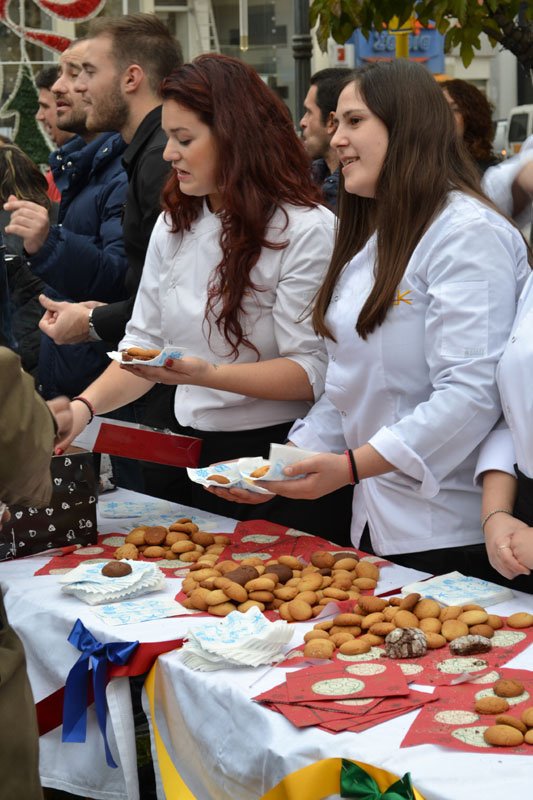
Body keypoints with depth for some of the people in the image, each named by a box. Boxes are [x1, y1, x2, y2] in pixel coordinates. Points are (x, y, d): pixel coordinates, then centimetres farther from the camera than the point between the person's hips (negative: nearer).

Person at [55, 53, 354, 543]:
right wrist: (85, 406, -8)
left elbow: (312, 373, -17)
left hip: (281, 461, -6)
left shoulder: (307, 230, -12)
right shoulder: (173, 226, 9)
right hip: (193, 458, 6)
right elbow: (144, 341, 8)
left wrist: (208, 374, -30)